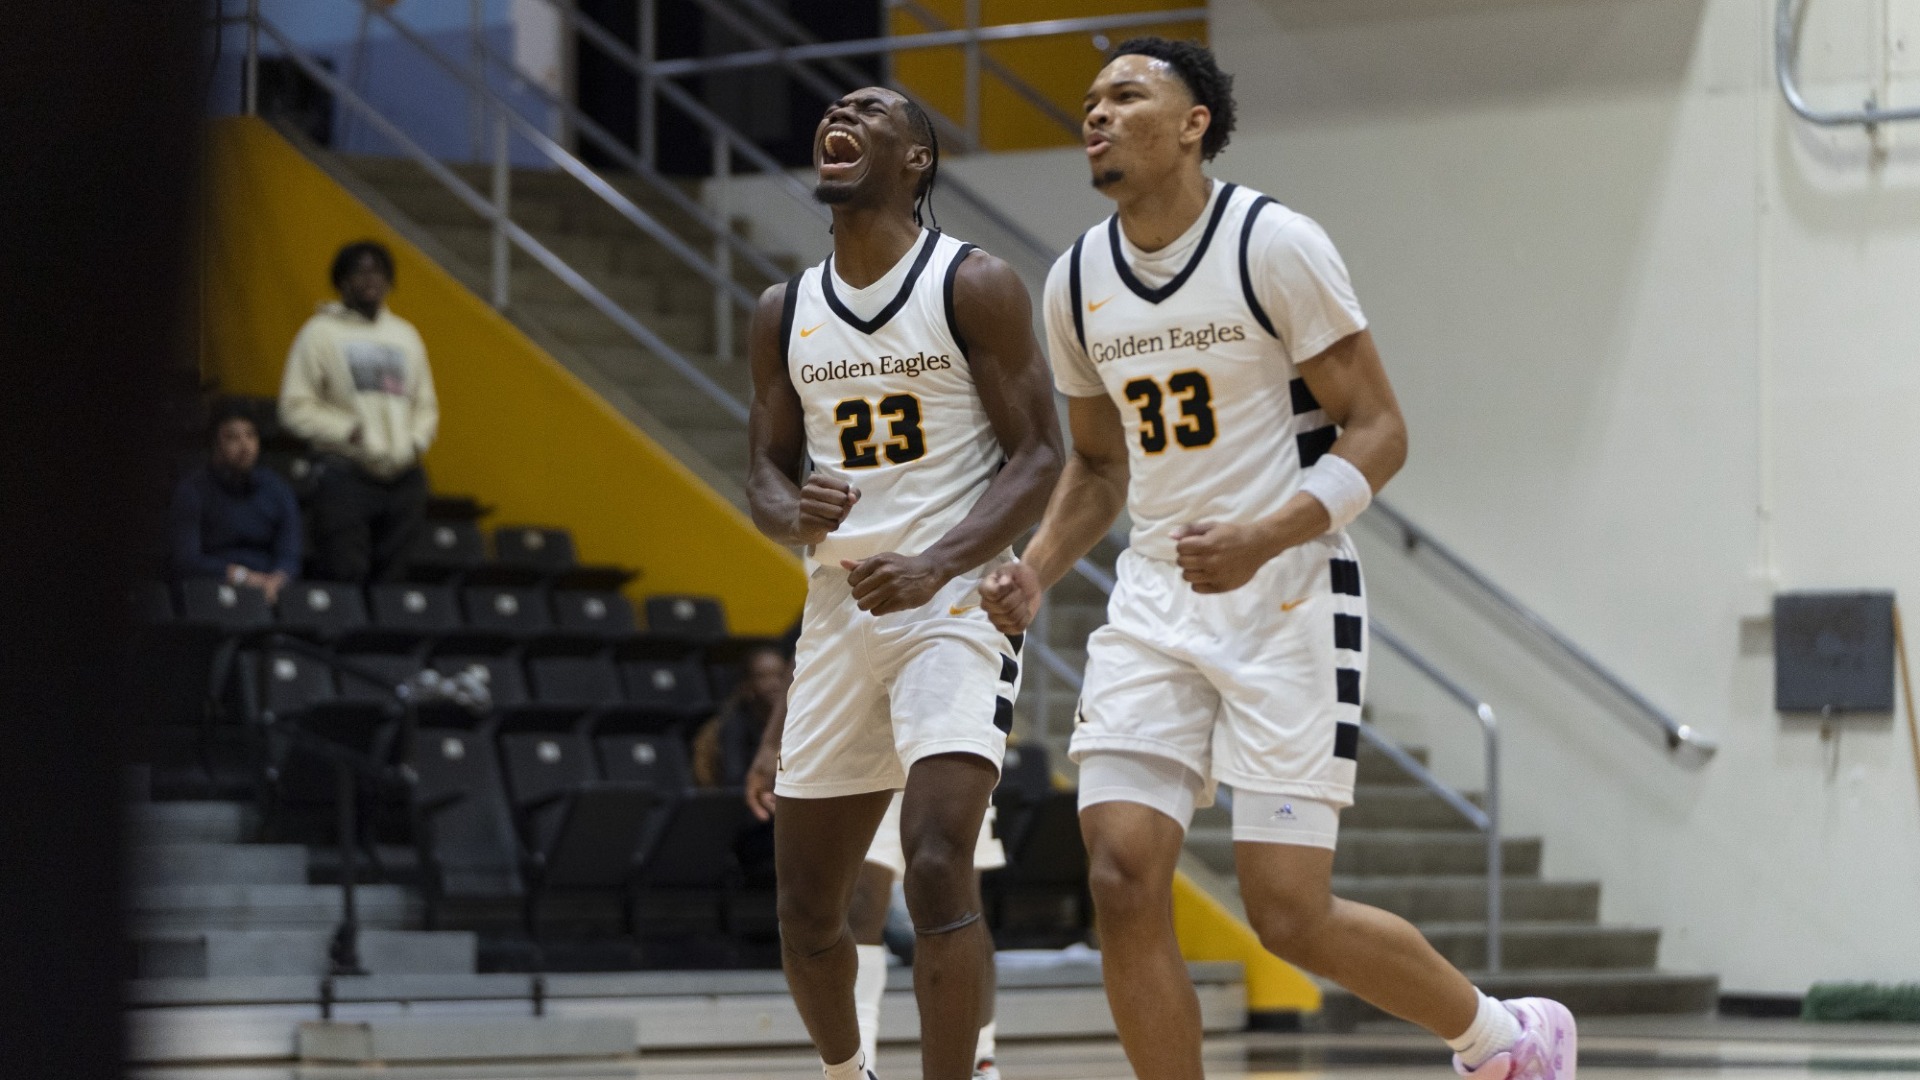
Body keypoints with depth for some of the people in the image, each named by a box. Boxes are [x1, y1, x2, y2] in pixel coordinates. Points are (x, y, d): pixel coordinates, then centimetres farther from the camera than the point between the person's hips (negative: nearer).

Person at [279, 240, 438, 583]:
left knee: (388, 579, 3)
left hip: (405, 479, 5)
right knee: (344, 575, -15)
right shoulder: (321, 332, 1)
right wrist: (348, 431, -14)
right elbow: (295, 406, -3)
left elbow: (425, 404, 23)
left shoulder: (405, 334, 17)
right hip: (347, 476, -5)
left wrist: (415, 442, 3)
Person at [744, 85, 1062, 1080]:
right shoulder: (784, 314, 10)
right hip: (837, 613, 6)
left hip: (952, 604, -6)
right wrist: (795, 513, -11)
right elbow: (764, 473, 14)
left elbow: (1039, 459, -8)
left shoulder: (974, 288, -6)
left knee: (936, 865, -23)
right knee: (805, 903, 11)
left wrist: (934, 565, -22)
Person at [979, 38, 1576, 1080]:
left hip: (1286, 603, -5)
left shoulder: (1274, 246, -11)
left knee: (1290, 913, -7)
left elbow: (1377, 434, -10)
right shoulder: (1076, 283, 7)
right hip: (1155, 605, 6)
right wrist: (1035, 571, 2)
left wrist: (1263, 537, -26)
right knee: (1122, 881, -10)